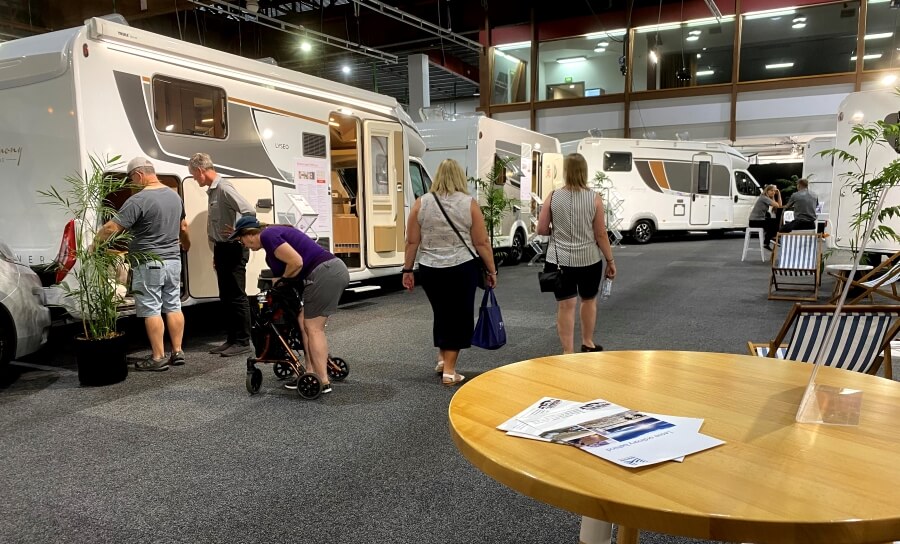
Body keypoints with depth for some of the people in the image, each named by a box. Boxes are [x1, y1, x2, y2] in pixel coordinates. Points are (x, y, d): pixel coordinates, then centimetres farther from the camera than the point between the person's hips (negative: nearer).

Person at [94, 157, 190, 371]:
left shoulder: (138, 200, -17)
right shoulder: (174, 195, 8)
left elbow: (111, 228, -18)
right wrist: (185, 244, 39)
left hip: (148, 263, -7)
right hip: (173, 260, 7)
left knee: (151, 310, 0)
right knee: (173, 307, 12)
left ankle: (158, 357, 3)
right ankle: (177, 352, 17)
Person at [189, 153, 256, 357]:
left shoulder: (224, 188, -16)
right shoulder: (212, 190, 13)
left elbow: (250, 212, -26)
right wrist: (216, 253, 18)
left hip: (233, 249, -10)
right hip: (222, 248, 10)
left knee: (236, 295, -3)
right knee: (226, 296, 13)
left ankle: (242, 341, 4)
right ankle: (231, 339, 22)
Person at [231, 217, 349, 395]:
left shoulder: (267, 236, -6)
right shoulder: (274, 232, 23)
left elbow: (296, 262, -15)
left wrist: (282, 279, 3)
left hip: (325, 274, -10)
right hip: (334, 271, 10)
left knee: (313, 328, -3)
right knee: (305, 323, 14)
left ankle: (323, 382, 1)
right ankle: (312, 373, 17)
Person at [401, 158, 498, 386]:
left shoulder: (421, 203, 0)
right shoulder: (469, 204, -5)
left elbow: (412, 242, 1)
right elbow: (482, 243, -4)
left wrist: (407, 269, 10)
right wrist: (491, 270, 5)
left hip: (429, 270, 3)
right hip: (462, 269, -2)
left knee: (441, 314, 21)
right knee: (458, 317, 7)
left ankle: (442, 358, 25)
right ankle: (449, 371, 8)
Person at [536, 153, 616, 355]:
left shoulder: (553, 197, -4)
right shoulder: (594, 199, -6)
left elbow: (541, 230, -1)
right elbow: (601, 235, -4)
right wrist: (610, 260, 7)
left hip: (559, 261, 0)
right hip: (589, 260, 1)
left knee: (565, 306, 5)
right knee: (589, 300, 22)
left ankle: (568, 352, 8)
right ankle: (587, 343, 39)